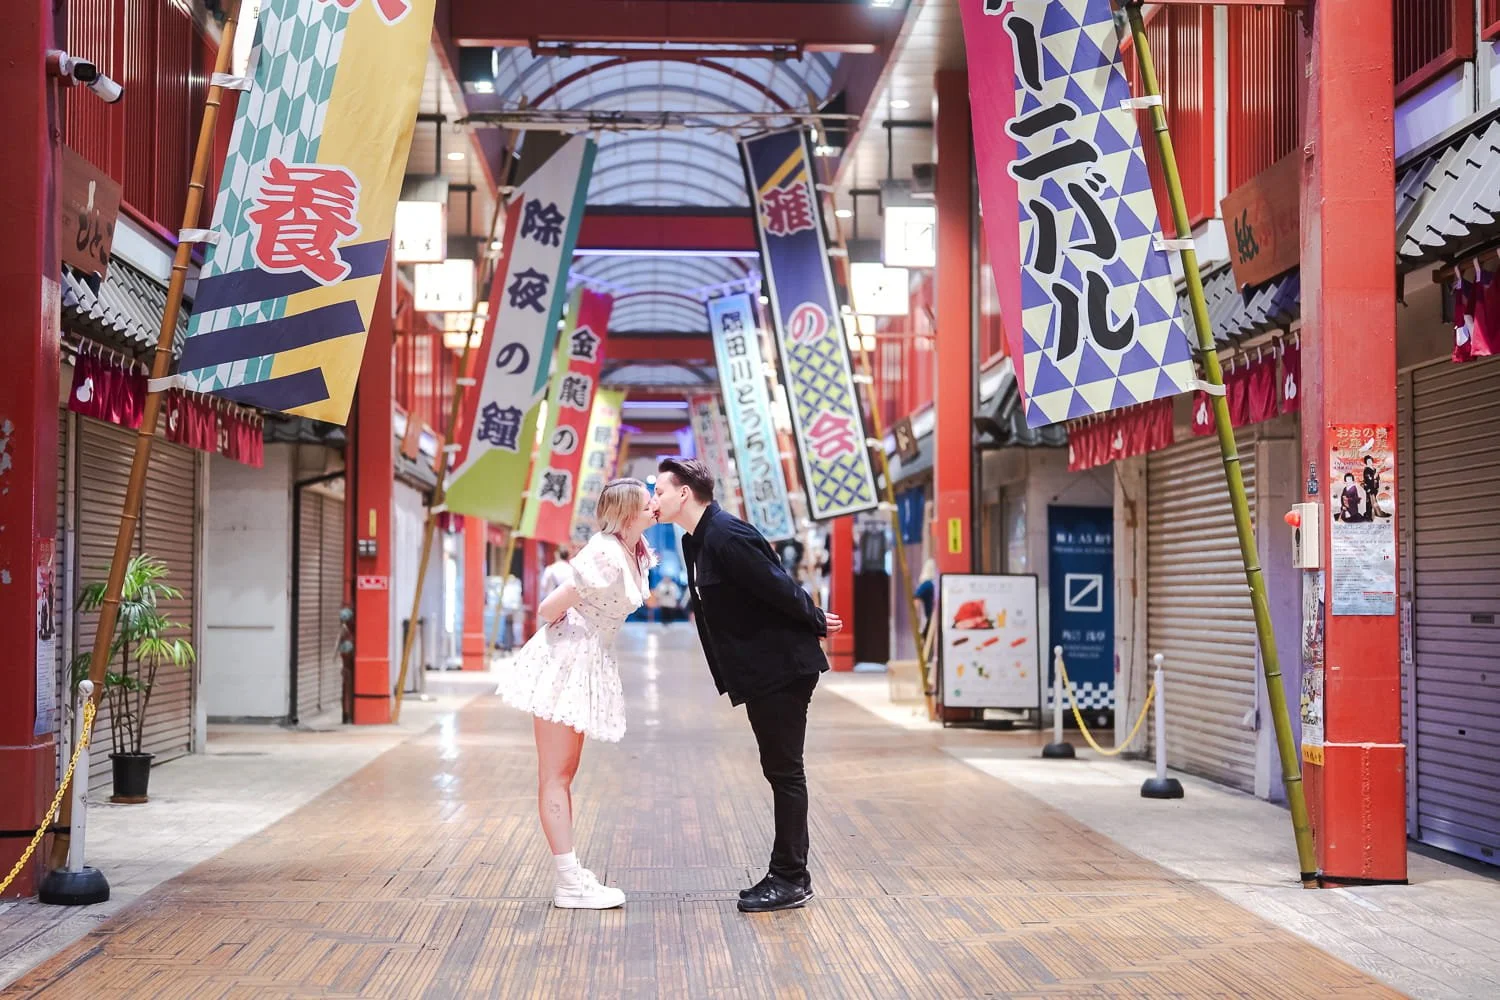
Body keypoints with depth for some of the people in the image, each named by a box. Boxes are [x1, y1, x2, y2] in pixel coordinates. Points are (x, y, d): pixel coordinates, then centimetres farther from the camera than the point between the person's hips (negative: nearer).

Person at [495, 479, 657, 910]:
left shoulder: (636, 555, 8)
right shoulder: (606, 555, -21)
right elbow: (549, 609, -15)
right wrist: (559, 619, 4)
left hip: (587, 665, 10)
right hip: (565, 662, -10)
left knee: (564, 774, 13)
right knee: (555, 776, -4)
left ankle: (572, 874, 18)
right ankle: (570, 884, -3)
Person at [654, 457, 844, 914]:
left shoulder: (727, 535, -21)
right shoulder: (697, 541, 11)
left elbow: (777, 586, -20)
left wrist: (816, 623, -6)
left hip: (781, 667, -10)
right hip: (761, 672, 10)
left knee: (785, 772, -3)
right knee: (780, 772, 14)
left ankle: (790, 880, 4)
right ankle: (789, 876, 22)